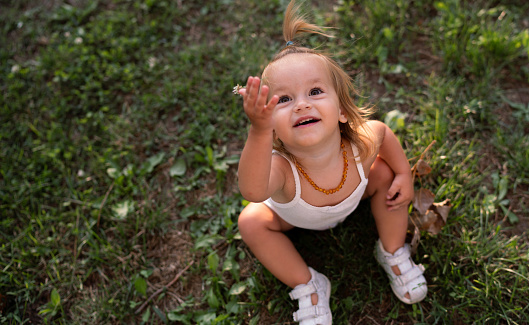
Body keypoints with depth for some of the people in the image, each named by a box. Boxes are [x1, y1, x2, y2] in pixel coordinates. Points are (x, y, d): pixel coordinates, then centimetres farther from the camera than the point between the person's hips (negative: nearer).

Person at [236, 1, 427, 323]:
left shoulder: (361, 145, -39)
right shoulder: (282, 170, -50)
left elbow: (383, 131, -13)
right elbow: (254, 191, -74)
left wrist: (405, 174, -12)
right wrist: (259, 132, -88)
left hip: (351, 199, 2)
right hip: (293, 214, -1)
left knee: (386, 174, -14)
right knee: (251, 222, -20)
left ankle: (393, 252, 9)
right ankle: (307, 284, 2)